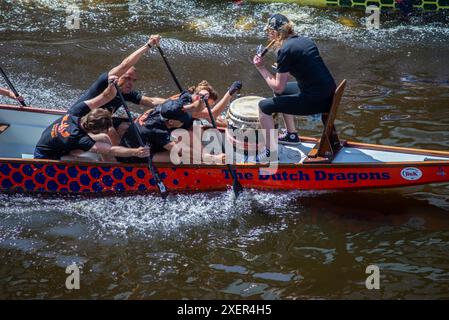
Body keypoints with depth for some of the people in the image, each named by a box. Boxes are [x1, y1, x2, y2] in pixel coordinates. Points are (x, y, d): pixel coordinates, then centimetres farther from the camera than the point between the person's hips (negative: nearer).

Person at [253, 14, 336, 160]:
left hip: (314, 101, -9)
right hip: (330, 95, 9)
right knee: (283, 92, 30)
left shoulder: (285, 50, -13)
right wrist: (282, 68, 19)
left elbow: (278, 87, -10)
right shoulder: (305, 40, 12)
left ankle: (269, 152, 9)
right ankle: (292, 135, 41)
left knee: (264, 106, 3)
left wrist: (261, 68, -1)